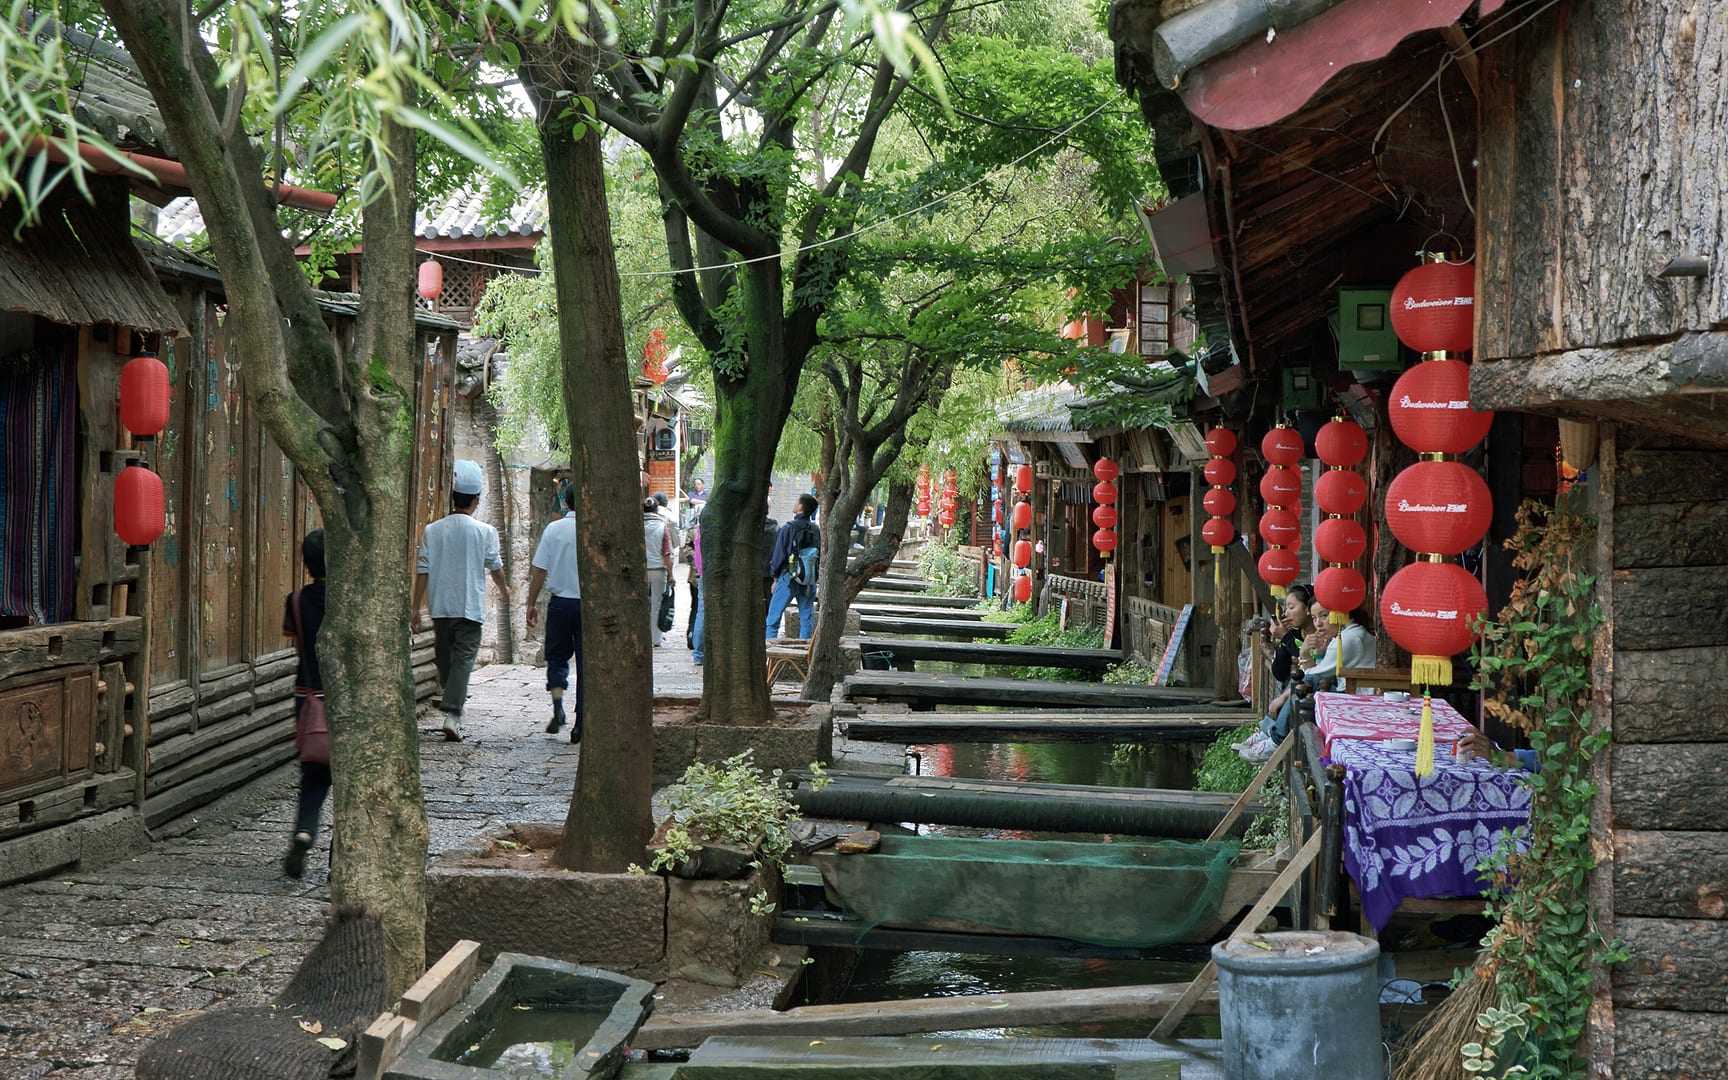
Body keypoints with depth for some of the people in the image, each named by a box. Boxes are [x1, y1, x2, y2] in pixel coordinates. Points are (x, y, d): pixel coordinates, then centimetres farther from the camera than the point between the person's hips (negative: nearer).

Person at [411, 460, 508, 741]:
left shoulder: (432, 531, 1)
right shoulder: (485, 531, -5)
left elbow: (422, 571, -1)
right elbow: (495, 566, 3)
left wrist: (416, 608, 3)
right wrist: (504, 590, 24)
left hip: (440, 605, 3)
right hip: (470, 607, -3)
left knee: (444, 656, 19)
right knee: (464, 658, -5)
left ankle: (451, 696, 38)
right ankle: (453, 713, -16)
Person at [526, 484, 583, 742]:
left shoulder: (553, 529, -3)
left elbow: (539, 571, -2)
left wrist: (532, 603, 7)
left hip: (560, 602, 1)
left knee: (557, 657, 15)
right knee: (585, 662, 5)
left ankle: (558, 706, -7)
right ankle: (580, 723, 3)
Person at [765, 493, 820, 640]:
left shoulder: (788, 528, -10)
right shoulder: (816, 530, 3)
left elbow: (778, 554, -6)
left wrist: (775, 578, 4)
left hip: (788, 578, -4)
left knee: (774, 616, 4)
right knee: (807, 618, 7)